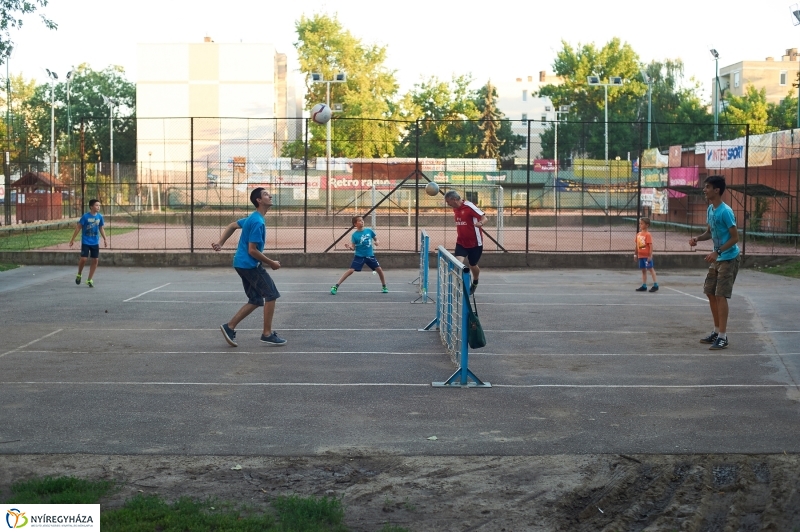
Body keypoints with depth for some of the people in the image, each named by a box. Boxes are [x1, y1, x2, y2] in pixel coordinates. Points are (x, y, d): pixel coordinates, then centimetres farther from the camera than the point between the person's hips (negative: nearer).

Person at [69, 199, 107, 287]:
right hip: (85, 242, -4)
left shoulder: (100, 217, 1)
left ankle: (89, 280, 14)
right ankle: (79, 274, 18)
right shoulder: (85, 216, -11)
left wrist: (105, 239, 6)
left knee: (95, 260, 2)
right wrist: (72, 239, -6)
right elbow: (78, 228, -6)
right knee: (83, 259, -11)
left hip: (95, 243, 4)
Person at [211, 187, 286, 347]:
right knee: (271, 295, -5)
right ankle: (267, 334, -1)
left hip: (242, 264, 10)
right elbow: (252, 250, -21)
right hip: (250, 264, -10)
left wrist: (220, 243, 16)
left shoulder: (253, 218, 13)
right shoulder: (258, 222, -19)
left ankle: (229, 327, 9)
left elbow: (232, 226, 23)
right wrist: (271, 263, -12)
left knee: (255, 300, 11)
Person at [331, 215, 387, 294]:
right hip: (359, 256, -3)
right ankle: (336, 286, -12)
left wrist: (376, 242, -9)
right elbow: (353, 248, -8)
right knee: (351, 270, -15)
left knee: (379, 269, -2)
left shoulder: (369, 231, 0)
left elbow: (376, 239, 14)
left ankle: (384, 287, 20)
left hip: (370, 255, 3)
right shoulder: (354, 235, -8)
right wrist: (349, 247, -29)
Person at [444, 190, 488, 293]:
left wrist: (480, 223, -43)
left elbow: (484, 218, -21)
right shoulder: (455, 209, 3)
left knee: (473, 265, 13)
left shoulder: (469, 206, -19)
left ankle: (475, 283, 43)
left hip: (474, 243, -5)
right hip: (461, 242, 5)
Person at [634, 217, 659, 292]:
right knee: (643, 270, 11)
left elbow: (651, 246, -15)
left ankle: (655, 285, 0)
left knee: (650, 269, -5)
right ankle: (644, 286, 17)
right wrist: (635, 254, 15)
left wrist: (650, 256, -19)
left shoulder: (648, 234, -13)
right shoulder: (638, 234, 9)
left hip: (647, 256, -8)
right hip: (641, 255, 8)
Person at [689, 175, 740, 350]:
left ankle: (723, 337, -5)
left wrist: (717, 253, -26)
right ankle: (717, 332, 24)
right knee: (710, 293, 13)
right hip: (717, 259, 9)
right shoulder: (710, 209, 6)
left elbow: (735, 238, -20)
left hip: (729, 258, -9)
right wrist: (697, 238, -2)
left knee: (720, 296, -10)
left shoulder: (725, 211, -21)